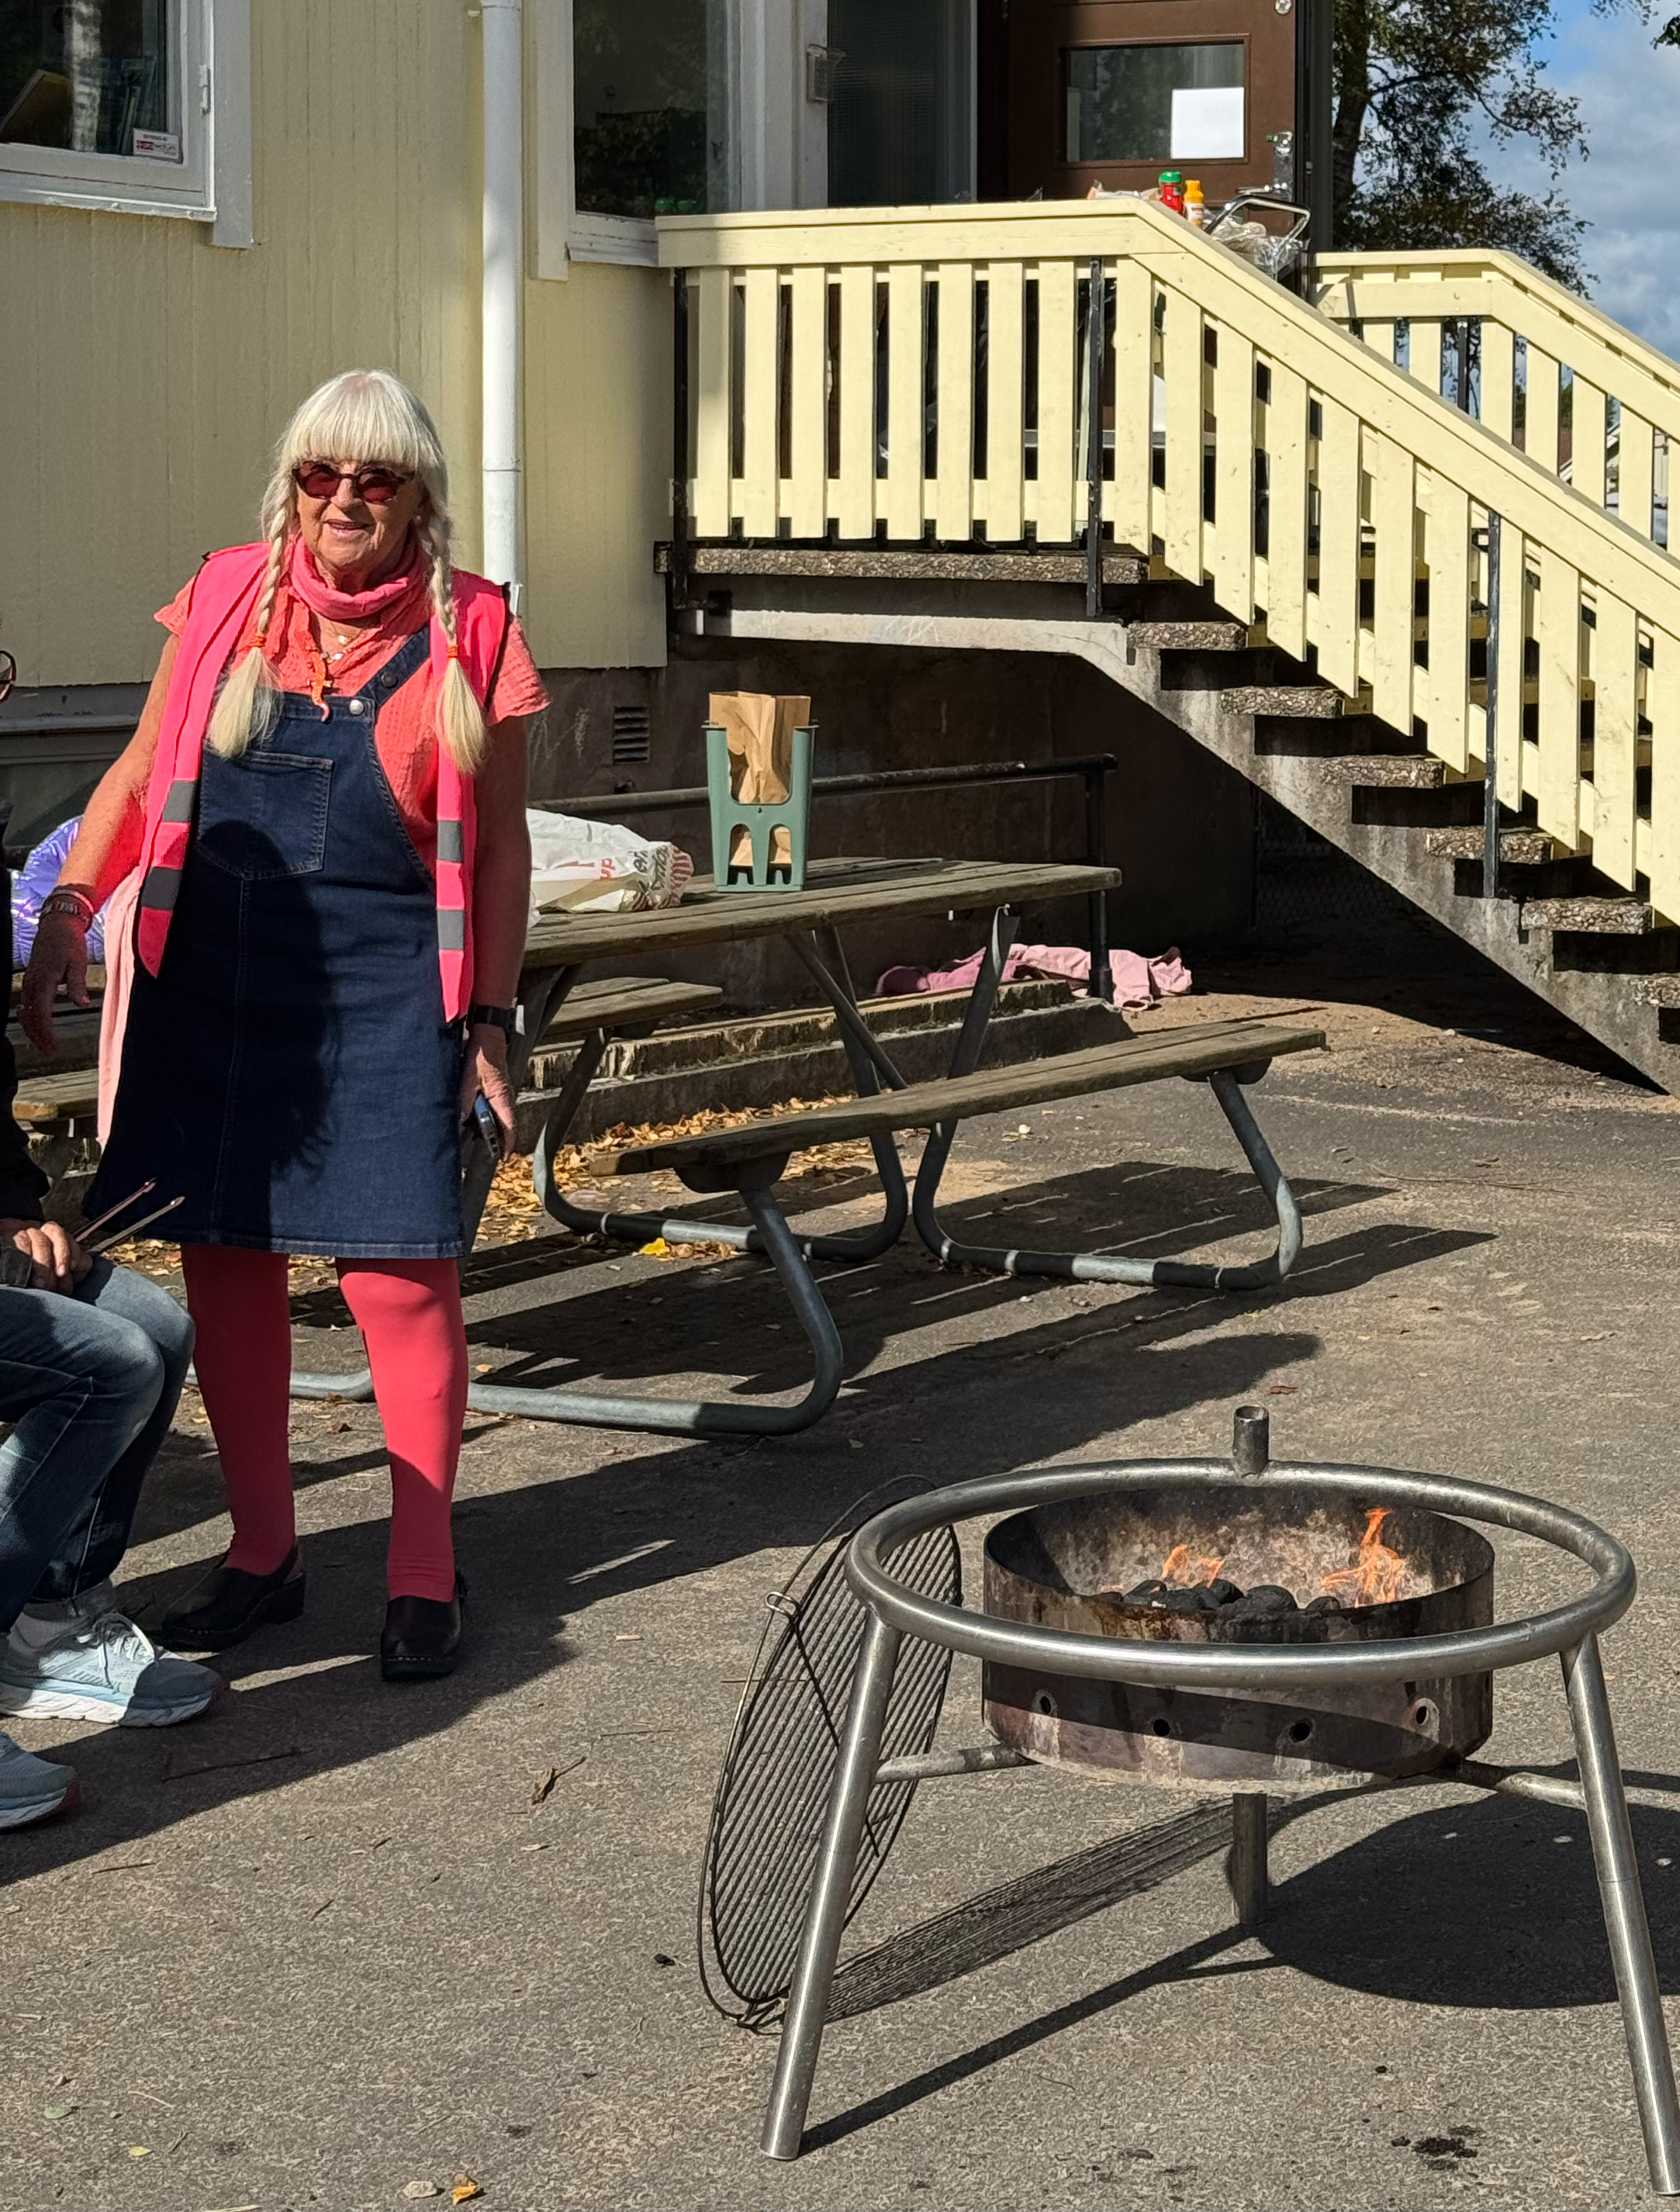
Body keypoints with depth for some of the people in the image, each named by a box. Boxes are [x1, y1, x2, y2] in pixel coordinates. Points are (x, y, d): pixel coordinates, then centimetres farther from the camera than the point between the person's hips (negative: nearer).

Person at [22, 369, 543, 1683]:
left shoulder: (468, 632, 0)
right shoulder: (230, 600, 5)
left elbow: (499, 845, 4)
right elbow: (142, 774, 12)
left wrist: (492, 1020, 2)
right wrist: (66, 915, 3)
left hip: (383, 990, -3)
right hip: (212, 979, 3)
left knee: (399, 1272, -4)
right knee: (227, 1260, 7)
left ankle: (424, 1576, 10)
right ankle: (263, 1556, 22)